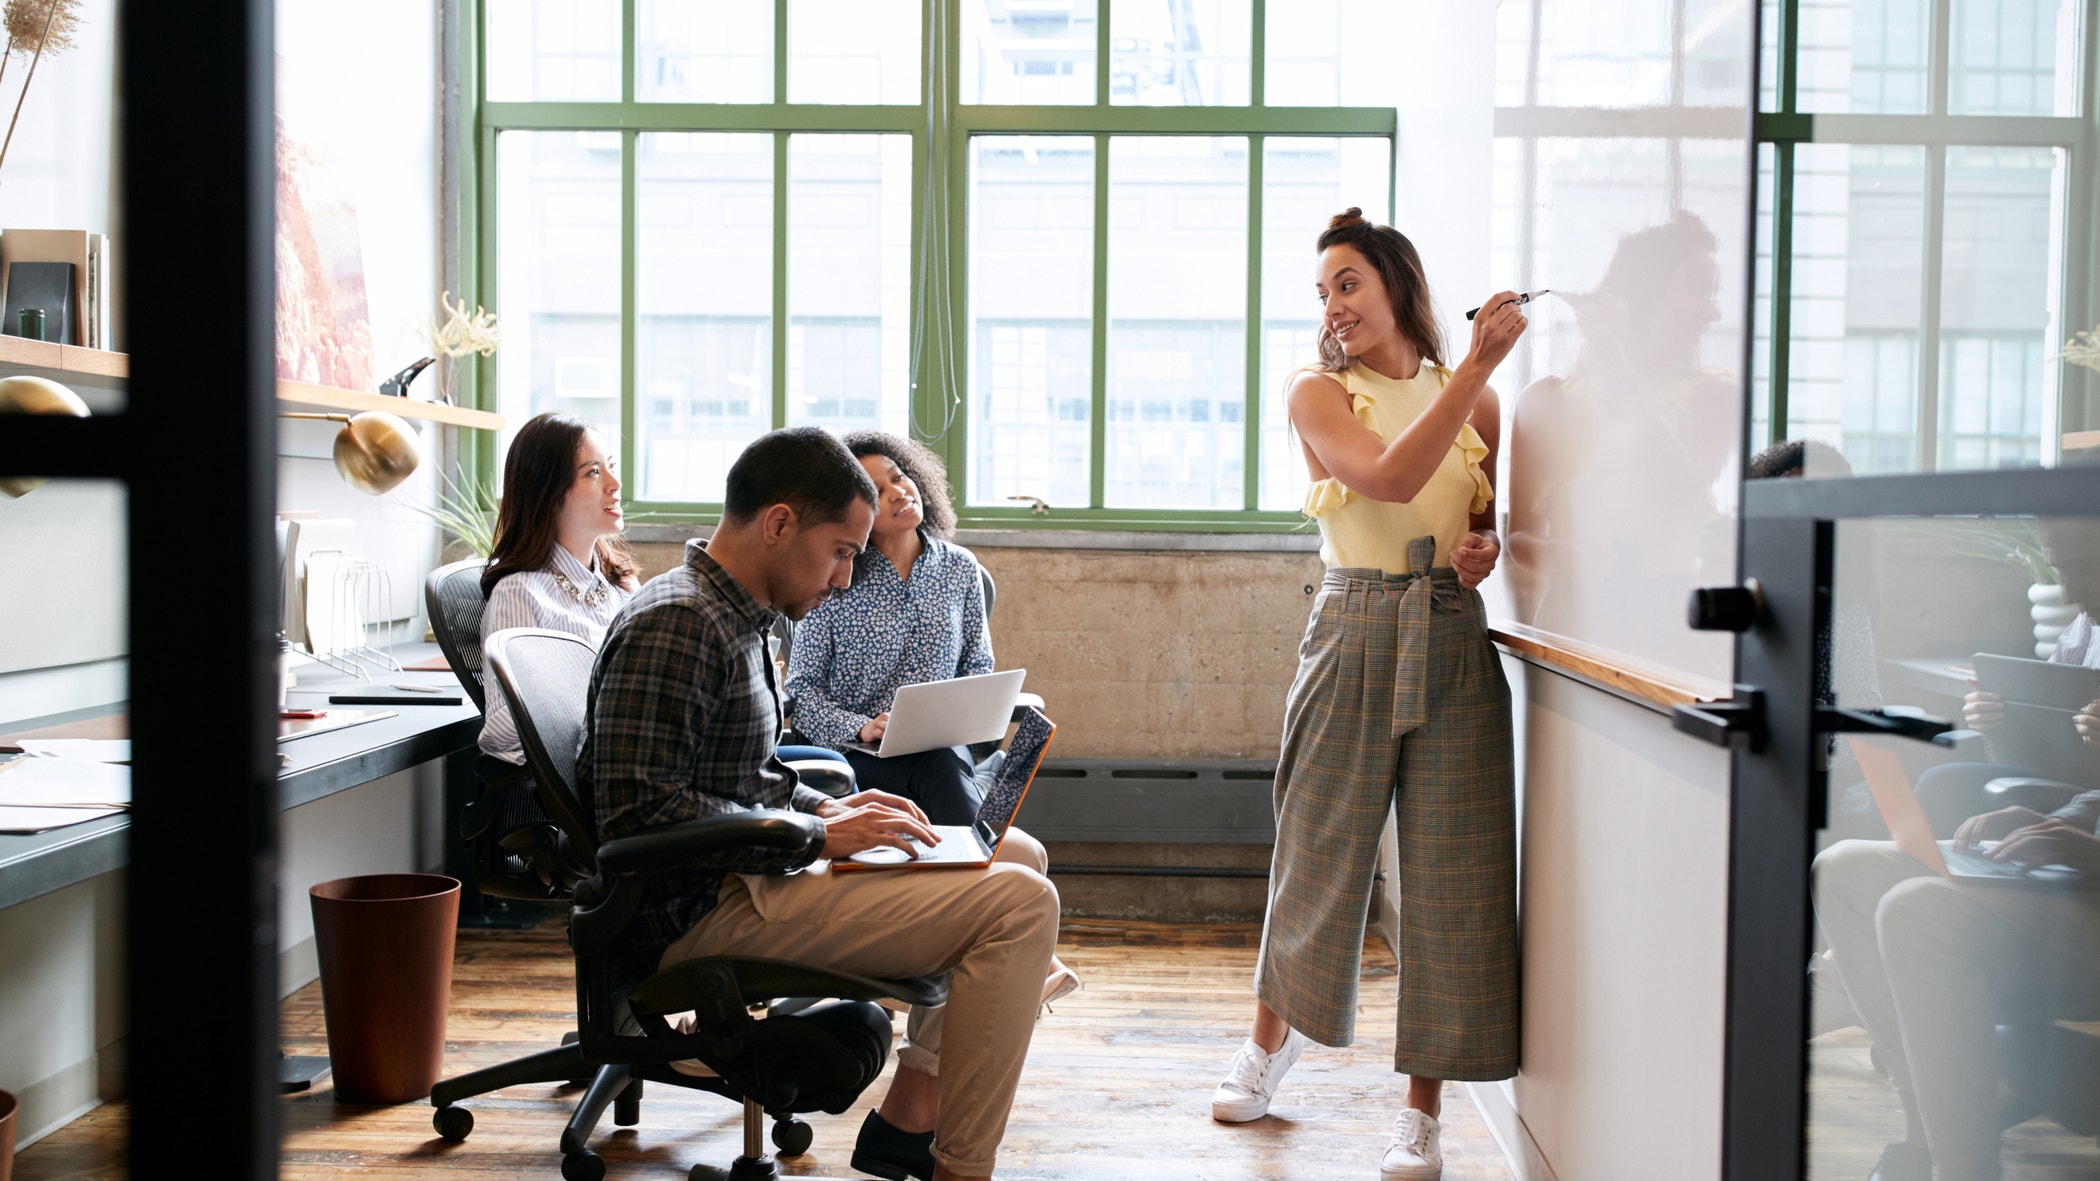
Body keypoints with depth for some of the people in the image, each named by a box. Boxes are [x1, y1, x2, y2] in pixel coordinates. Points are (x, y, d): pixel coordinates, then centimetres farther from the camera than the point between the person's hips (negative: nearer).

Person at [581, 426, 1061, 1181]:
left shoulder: (735, 619, 16)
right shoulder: (674, 625, -17)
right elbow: (637, 811, -24)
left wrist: (828, 810, 5)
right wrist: (816, 835, -20)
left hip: (743, 873, 11)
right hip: (702, 909, -11)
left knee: (1018, 854, 15)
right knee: (1021, 904, -19)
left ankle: (908, 1118, 11)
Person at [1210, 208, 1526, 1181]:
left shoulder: (1474, 398, 12)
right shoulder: (1318, 394, 3)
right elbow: (1388, 477, -15)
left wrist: (1485, 544, -3)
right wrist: (1477, 364, -18)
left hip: (1453, 641, 2)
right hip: (1353, 634, -2)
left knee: (1450, 872, 0)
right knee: (1317, 854, 6)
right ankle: (1269, 1045, 33)